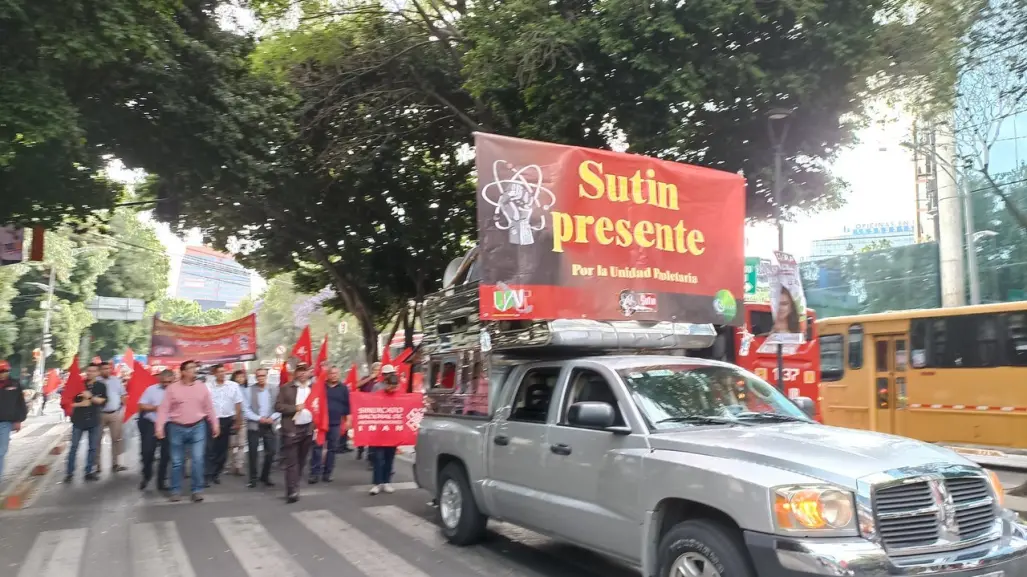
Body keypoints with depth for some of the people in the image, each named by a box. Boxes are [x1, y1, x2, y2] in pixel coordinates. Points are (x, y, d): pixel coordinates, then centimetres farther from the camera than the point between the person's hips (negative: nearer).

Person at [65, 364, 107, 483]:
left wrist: (90, 397, -17)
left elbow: (103, 401, -7)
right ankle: (70, 473, 7)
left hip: (94, 420, 1)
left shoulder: (101, 386, 3)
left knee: (93, 447, 6)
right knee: (74, 447, 1)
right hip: (79, 420, -1)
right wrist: (79, 404, -15)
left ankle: (89, 472, 15)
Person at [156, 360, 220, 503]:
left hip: (197, 427, 1)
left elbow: (209, 408, 9)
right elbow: (164, 409, -4)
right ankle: (176, 491, 19)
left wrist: (215, 424, 8)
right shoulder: (172, 388, -2)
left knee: (197, 460, -4)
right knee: (177, 461, 7)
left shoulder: (202, 387, 3)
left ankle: (197, 490, 5)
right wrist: (160, 426, -13)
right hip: (177, 428, -1)